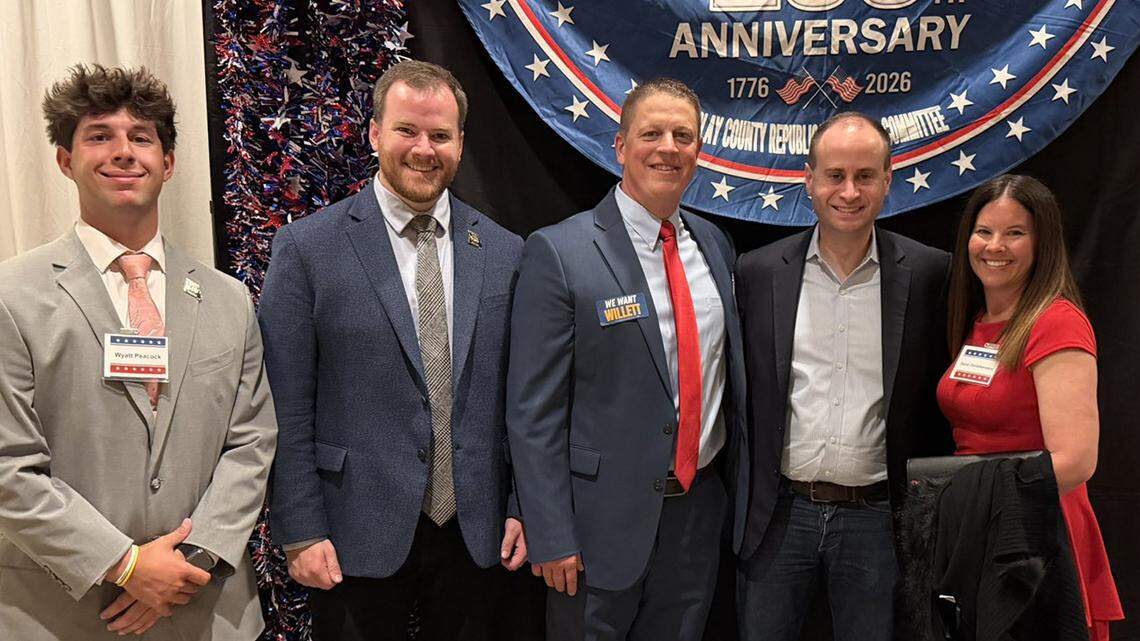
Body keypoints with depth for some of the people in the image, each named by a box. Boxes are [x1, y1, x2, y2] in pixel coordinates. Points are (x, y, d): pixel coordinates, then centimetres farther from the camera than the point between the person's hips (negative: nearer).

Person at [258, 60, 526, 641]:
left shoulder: (504, 253, 3)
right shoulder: (307, 247, -6)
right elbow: (287, 409, -7)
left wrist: (523, 505, 3)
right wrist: (301, 533, -8)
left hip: (473, 527, 3)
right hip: (358, 534, -3)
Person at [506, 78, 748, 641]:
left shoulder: (715, 245, 6)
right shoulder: (559, 253, -13)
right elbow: (533, 411, -13)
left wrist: (741, 488, 13)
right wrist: (550, 538, -14)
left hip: (700, 508, 6)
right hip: (604, 521, -5)